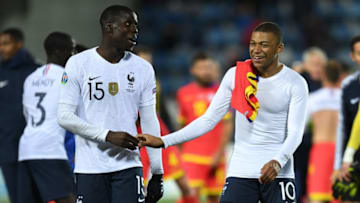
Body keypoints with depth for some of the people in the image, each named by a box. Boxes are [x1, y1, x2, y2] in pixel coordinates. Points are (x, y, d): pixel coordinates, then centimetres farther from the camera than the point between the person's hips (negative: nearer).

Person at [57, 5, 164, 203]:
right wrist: (108, 135, -17)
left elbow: (149, 123, 10)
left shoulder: (143, 69, 8)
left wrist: (157, 173, 6)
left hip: (128, 165, 2)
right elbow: (64, 116, -6)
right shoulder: (78, 64, -1)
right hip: (90, 168, -2)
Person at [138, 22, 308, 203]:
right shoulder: (235, 75, 3)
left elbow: (295, 133, -10)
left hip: (278, 174, -2)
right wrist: (164, 141, -2)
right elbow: (209, 120, 6)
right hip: (241, 172, 2)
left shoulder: (295, 83, -4)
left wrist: (277, 163, -29)